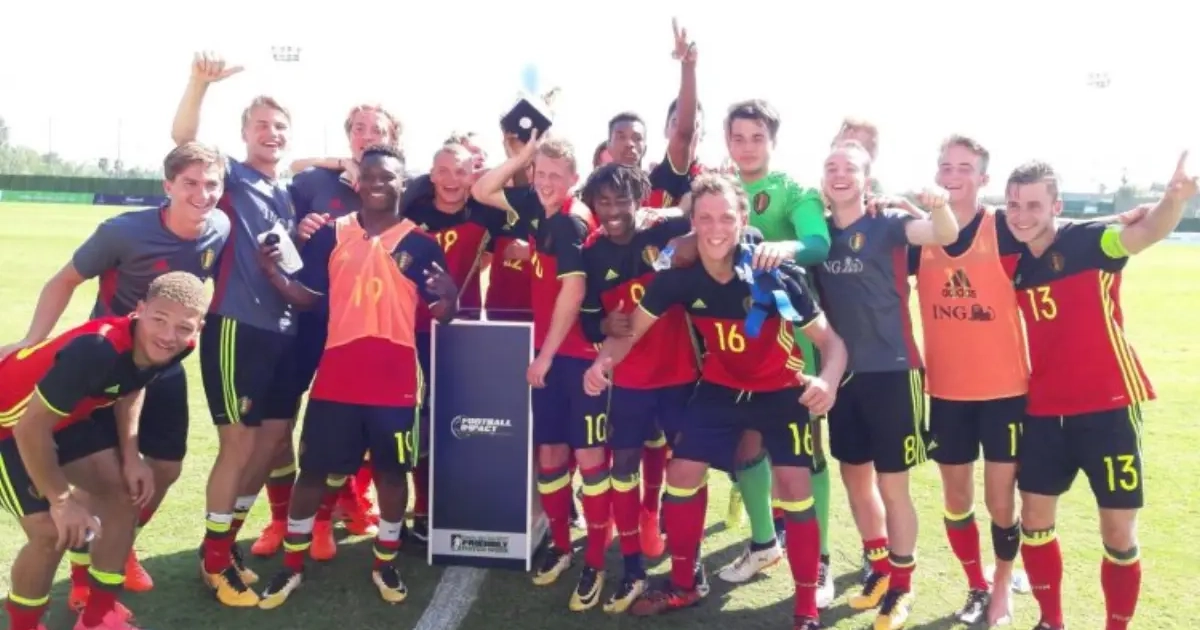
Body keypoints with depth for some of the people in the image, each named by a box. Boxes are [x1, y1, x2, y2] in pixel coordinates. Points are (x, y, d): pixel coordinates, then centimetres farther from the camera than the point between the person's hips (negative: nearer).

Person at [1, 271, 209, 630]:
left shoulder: (173, 348, -17)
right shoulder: (96, 349, -40)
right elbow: (30, 427, -31)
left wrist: (131, 457, -4)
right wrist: (60, 499, -20)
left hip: (67, 415, 8)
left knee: (127, 492, 6)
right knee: (52, 531, -13)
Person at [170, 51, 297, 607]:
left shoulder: (289, 194, 17)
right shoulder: (230, 177, -1)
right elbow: (183, 138, -18)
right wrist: (201, 83, -34)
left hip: (281, 329, 7)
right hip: (236, 327, -7)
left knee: (275, 436, 12)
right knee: (240, 443, -2)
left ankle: (229, 536, 29)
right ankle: (215, 559, 15)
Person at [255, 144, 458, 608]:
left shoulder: (420, 243, 0)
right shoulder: (331, 235, 5)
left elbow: (440, 315, -1)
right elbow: (307, 297, 6)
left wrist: (450, 296, -24)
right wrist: (273, 273, -11)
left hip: (395, 379, -1)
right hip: (336, 375, 1)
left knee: (392, 469, 9)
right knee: (314, 468, 8)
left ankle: (386, 564, 28)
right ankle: (292, 566, 25)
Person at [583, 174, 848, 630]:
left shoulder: (777, 276, -28)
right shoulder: (678, 276, -19)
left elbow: (830, 340, -22)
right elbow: (632, 331, -8)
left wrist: (828, 379, -44)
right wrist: (602, 362, -29)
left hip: (781, 388, -3)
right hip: (720, 386, 3)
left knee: (794, 485, -13)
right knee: (682, 474, 3)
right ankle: (683, 586, 25)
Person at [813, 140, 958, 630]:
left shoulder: (888, 224, -8)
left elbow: (945, 235, -23)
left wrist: (939, 205, -46)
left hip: (890, 371, -5)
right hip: (842, 372, 5)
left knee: (891, 484, 4)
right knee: (854, 477, 16)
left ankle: (901, 586, 22)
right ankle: (879, 568, 36)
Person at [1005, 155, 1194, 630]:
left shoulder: (1090, 241, -13)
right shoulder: (1013, 262, 1)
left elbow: (1148, 230, -32)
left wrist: (1174, 199, -54)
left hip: (1108, 407, -4)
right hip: (1043, 410, 5)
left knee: (1118, 533, 4)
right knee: (1035, 521, 10)